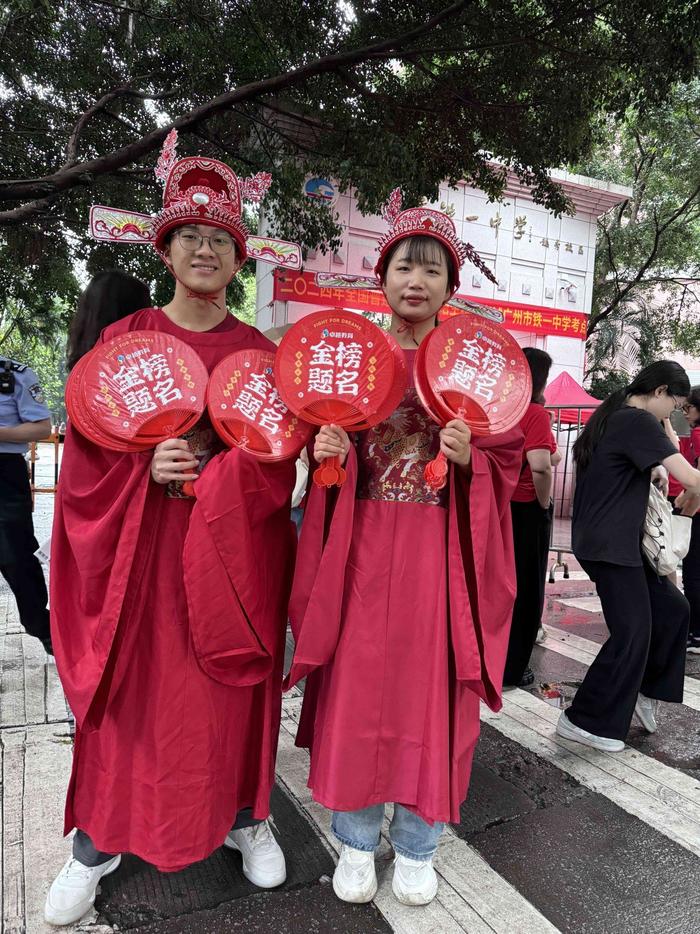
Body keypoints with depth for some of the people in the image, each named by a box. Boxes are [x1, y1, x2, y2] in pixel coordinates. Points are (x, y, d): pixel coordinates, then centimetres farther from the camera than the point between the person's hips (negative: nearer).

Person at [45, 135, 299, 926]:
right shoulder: (123, 339, 4)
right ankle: (99, 841, 29)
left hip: (235, 548, 0)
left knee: (235, 687, 10)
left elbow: (279, 459, -2)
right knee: (128, 690, 7)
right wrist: (145, 468, -16)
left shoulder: (259, 352, 3)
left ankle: (246, 817, 33)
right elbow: (84, 452, 1)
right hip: (139, 546, 0)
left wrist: (215, 475, -17)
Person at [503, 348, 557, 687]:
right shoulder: (535, 413, -15)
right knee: (523, 588, 8)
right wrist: (545, 503, -12)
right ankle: (512, 668, 20)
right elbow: (540, 467, -26)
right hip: (526, 510, -6)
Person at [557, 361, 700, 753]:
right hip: (609, 545, -10)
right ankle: (583, 721, 6)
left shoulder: (613, 416, 14)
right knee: (632, 632, -4)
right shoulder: (639, 421, -15)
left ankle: (645, 690, 26)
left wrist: (666, 435, 11)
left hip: (615, 542, 10)